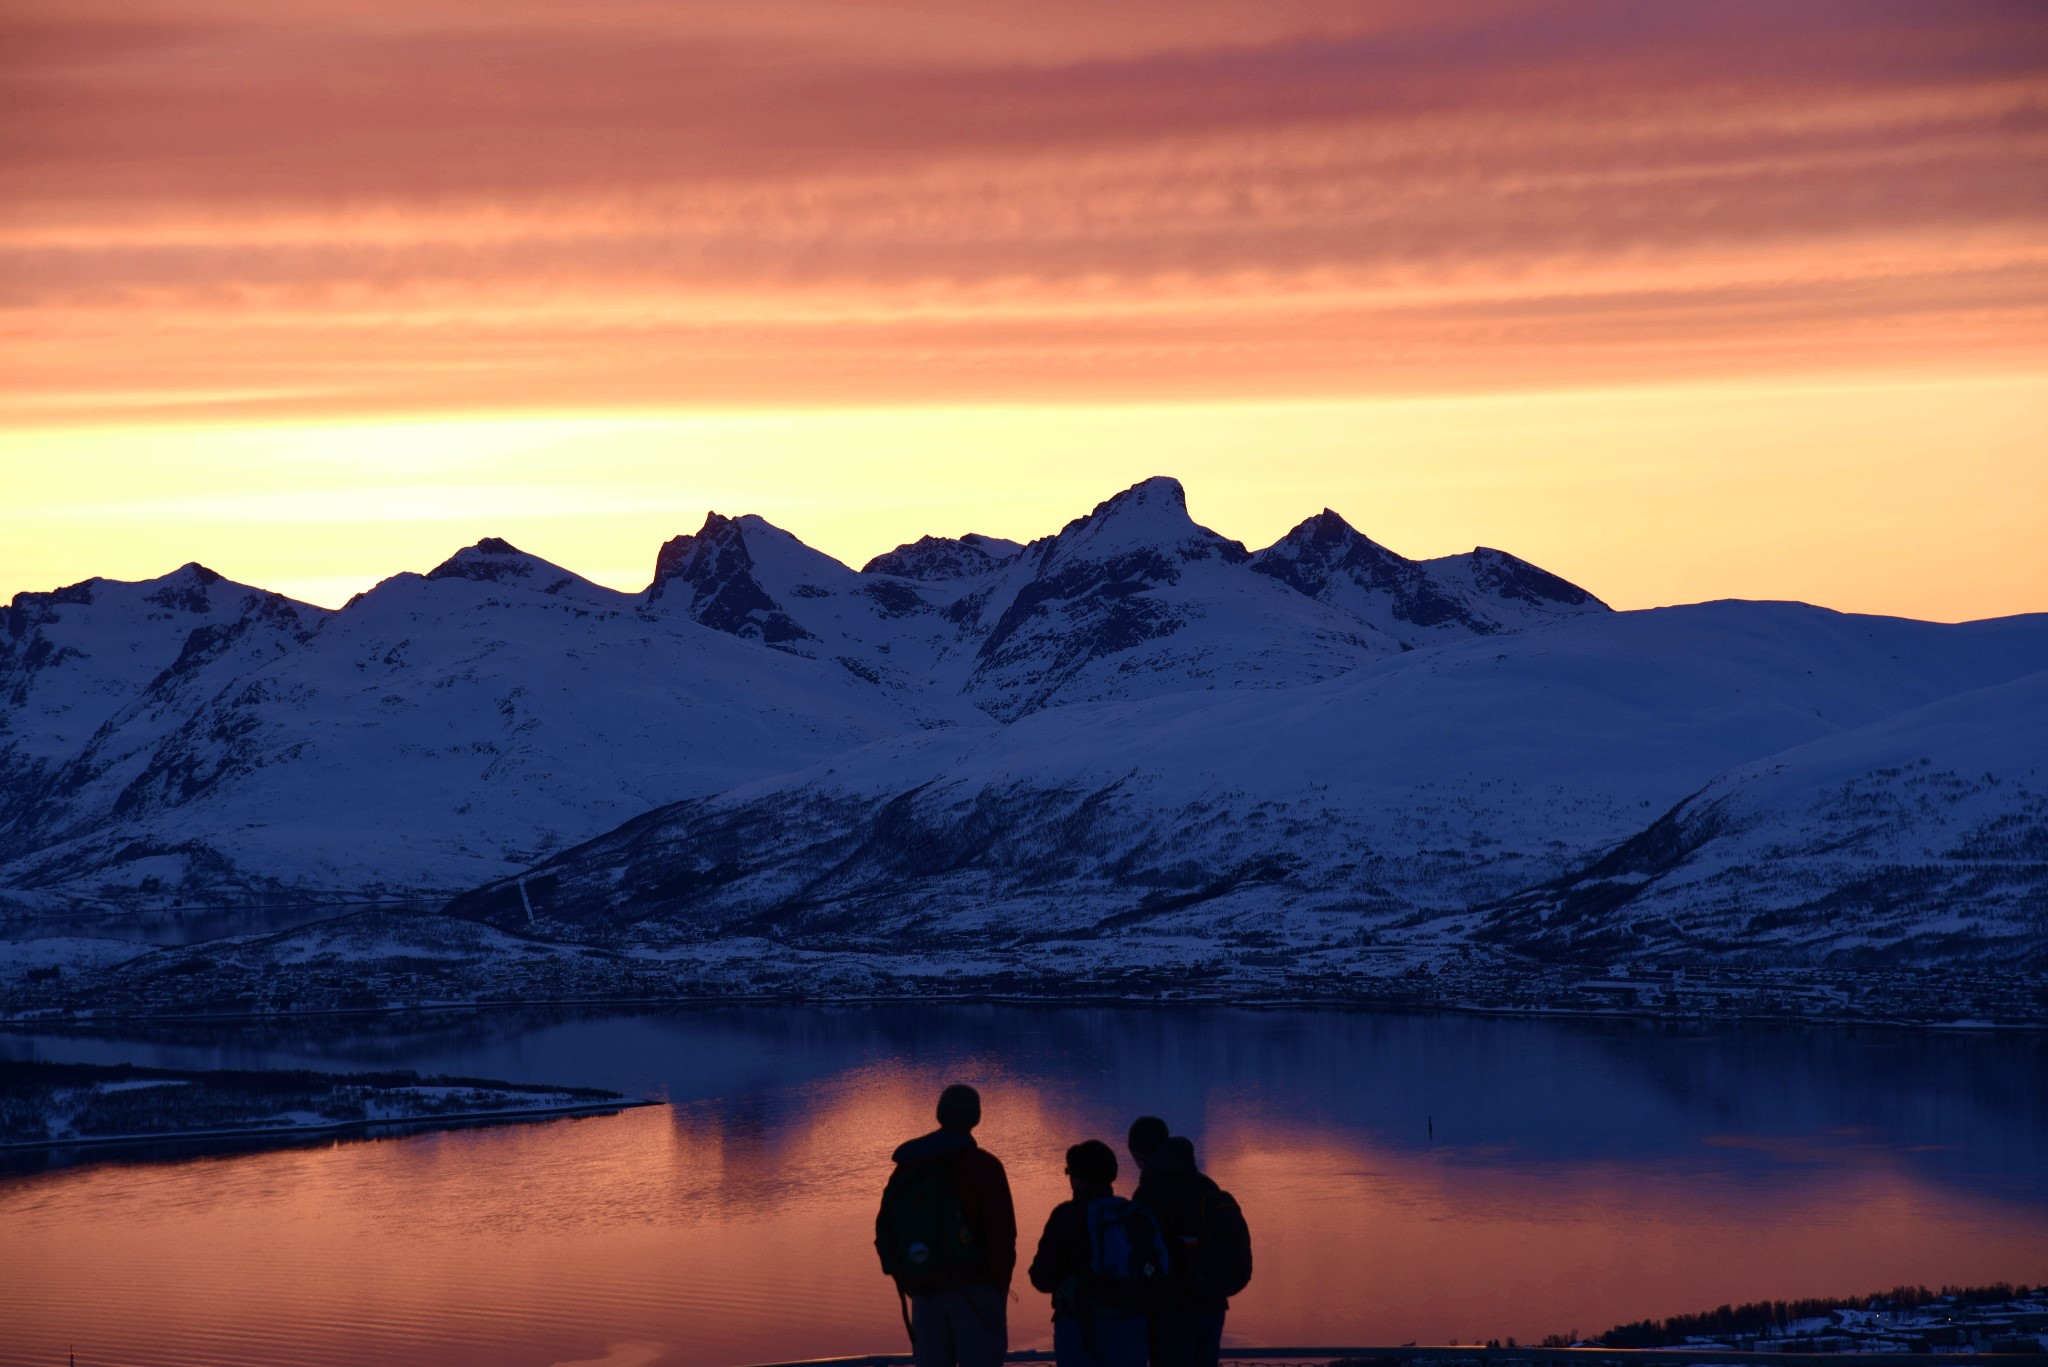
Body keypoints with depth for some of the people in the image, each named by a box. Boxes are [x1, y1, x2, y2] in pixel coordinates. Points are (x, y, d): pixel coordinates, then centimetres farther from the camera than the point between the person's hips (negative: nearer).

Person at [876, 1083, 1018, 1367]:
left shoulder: (907, 1168, 9)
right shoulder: (983, 1166, -7)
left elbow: (886, 1232, 8)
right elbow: (1002, 1232, -11)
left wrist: (909, 1287, 12)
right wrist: (1000, 1285, 2)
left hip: (925, 1293, 5)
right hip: (974, 1290, -5)